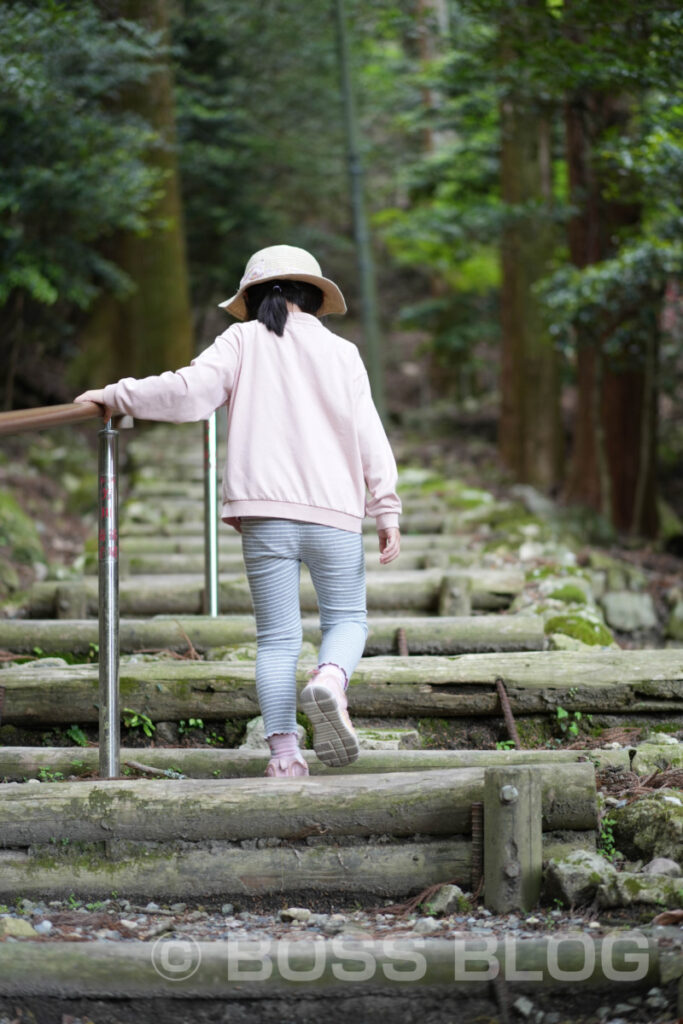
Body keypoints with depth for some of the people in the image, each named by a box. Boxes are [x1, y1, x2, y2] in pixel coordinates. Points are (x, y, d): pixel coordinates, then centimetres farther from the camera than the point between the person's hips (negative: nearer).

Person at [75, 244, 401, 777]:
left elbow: (190, 390, -8)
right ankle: (330, 680, -22)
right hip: (333, 513, 0)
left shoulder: (243, 341, 7)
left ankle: (285, 752, -4)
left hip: (265, 513, 0)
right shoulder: (341, 353, 11)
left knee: (277, 636, 6)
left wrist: (115, 395, 2)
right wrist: (387, 510, 6)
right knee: (347, 618, 12)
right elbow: (369, 437, 5)